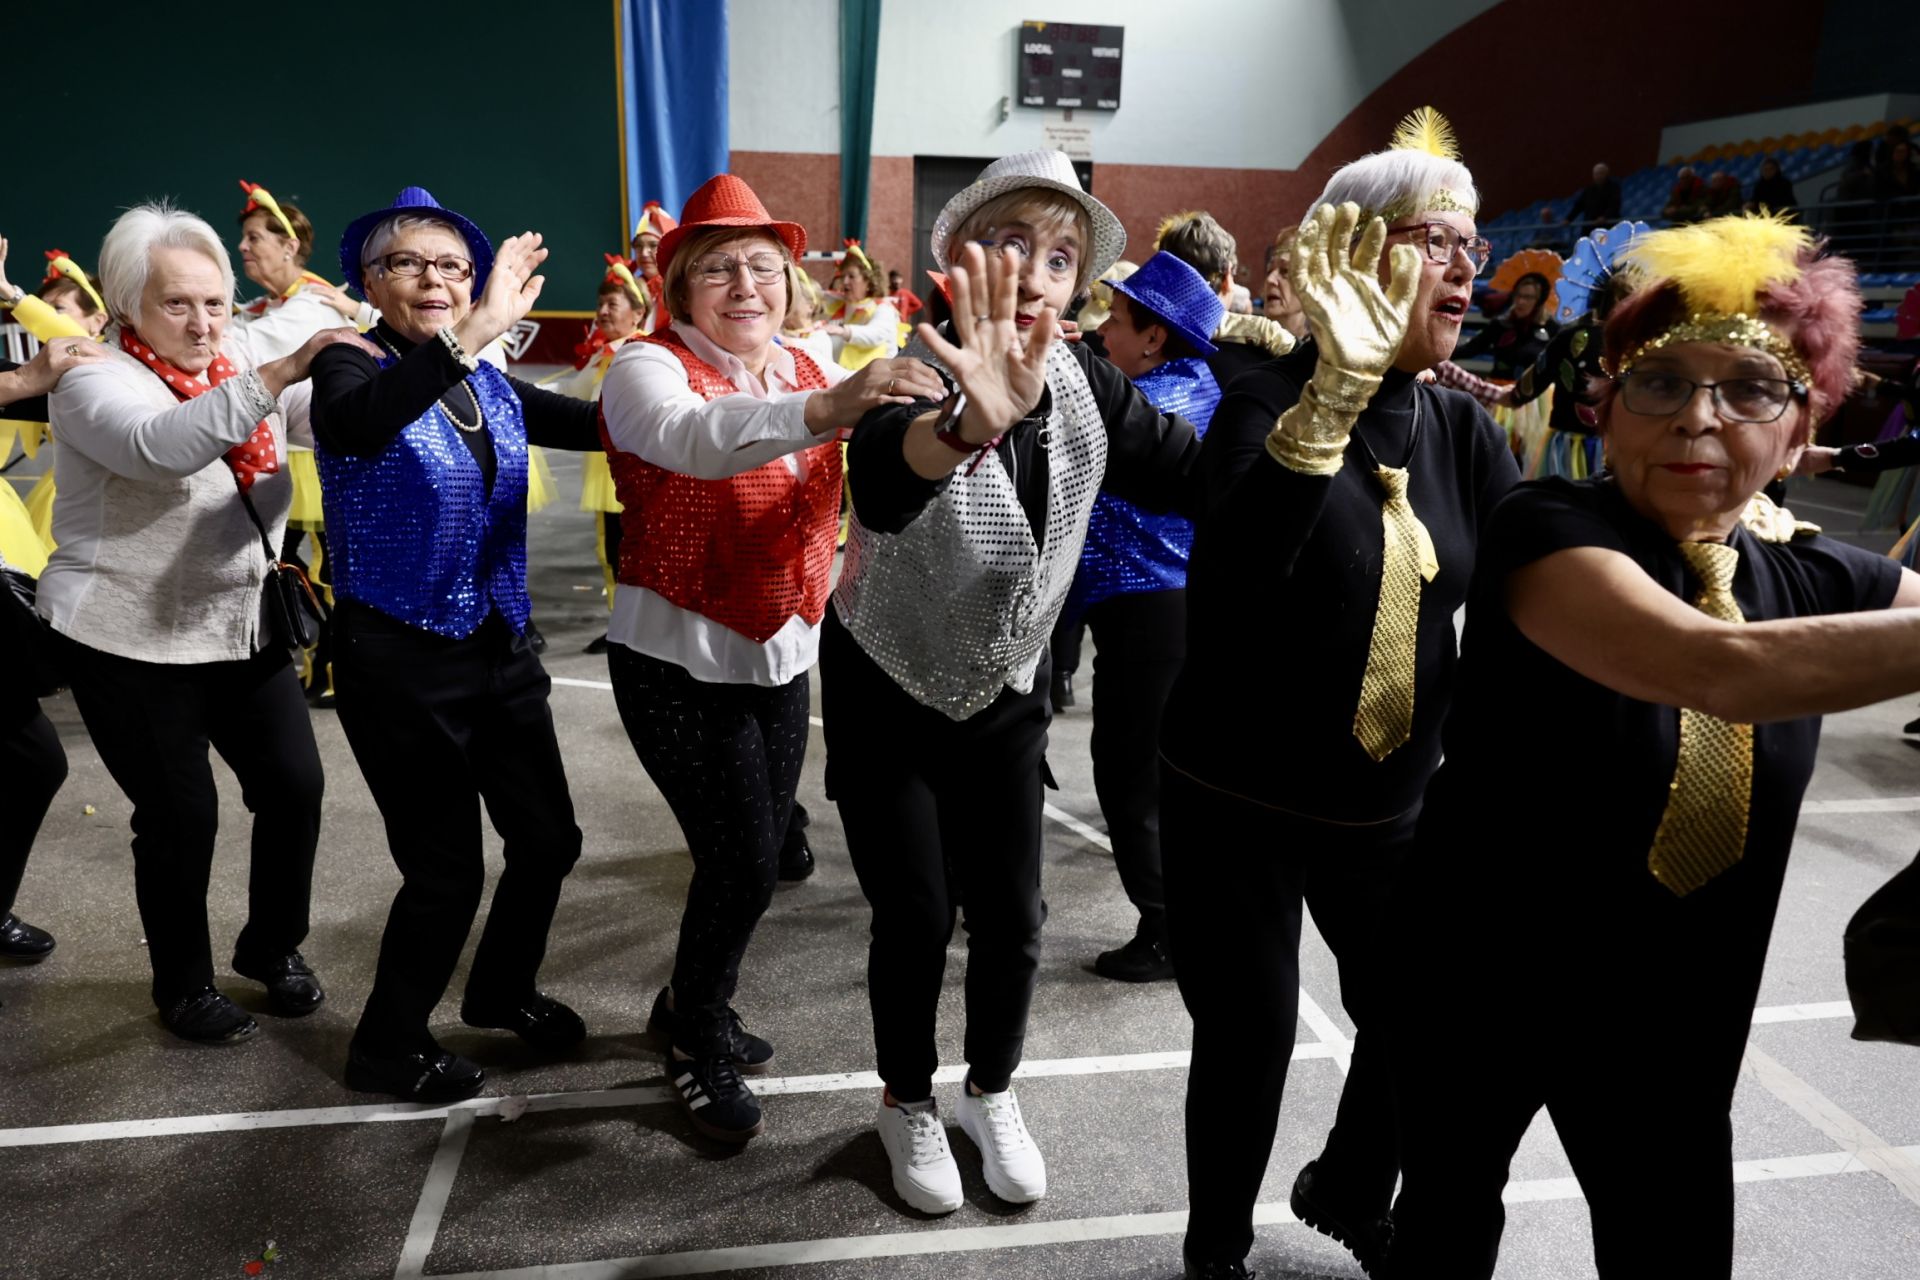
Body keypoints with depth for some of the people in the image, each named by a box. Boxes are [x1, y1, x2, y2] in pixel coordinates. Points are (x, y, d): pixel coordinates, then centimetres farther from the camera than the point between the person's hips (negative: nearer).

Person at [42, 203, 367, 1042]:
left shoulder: (234, 357, 7)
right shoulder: (93, 381, -12)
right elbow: (162, 445, -35)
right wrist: (277, 375, -45)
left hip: (244, 625, 6)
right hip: (133, 641, -5)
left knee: (295, 785, 5)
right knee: (180, 814, 1)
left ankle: (272, 947, 29)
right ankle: (182, 986, 23)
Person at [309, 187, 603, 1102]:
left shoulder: (488, 383, 7)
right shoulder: (352, 367, -11)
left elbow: (597, 423, 0)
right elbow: (359, 425, -35)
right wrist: (471, 335, -46)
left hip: (498, 646, 6)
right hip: (399, 657, -6)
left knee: (548, 839, 13)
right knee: (448, 869, 0)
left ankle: (501, 992, 40)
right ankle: (386, 1048, 26)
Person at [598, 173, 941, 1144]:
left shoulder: (809, 372, 6)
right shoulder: (649, 367, -12)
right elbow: (694, 438, -36)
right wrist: (827, 409, -52)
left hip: (783, 657, 6)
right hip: (679, 662, -6)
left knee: (756, 860, 14)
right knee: (743, 863, -6)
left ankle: (690, 1008, 40)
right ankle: (701, 1046, 21)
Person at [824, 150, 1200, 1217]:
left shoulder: (1087, 387, -9)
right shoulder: (921, 375, -25)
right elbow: (880, 482, -48)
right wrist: (972, 423, -70)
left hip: (1005, 695, 4)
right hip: (887, 696, -4)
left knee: (1013, 914, 8)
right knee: (917, 914, 2)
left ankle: (992, 1093, 36)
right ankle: (908, 1103, 31)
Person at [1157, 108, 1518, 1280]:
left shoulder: (1465, 430, 3)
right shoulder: (1269, 402, -14)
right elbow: (1236, 560, -34)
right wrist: (1341, 386, -42)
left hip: (1391, 806, 6)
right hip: (1236, 805, -5)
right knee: (1251, 1040, 4)